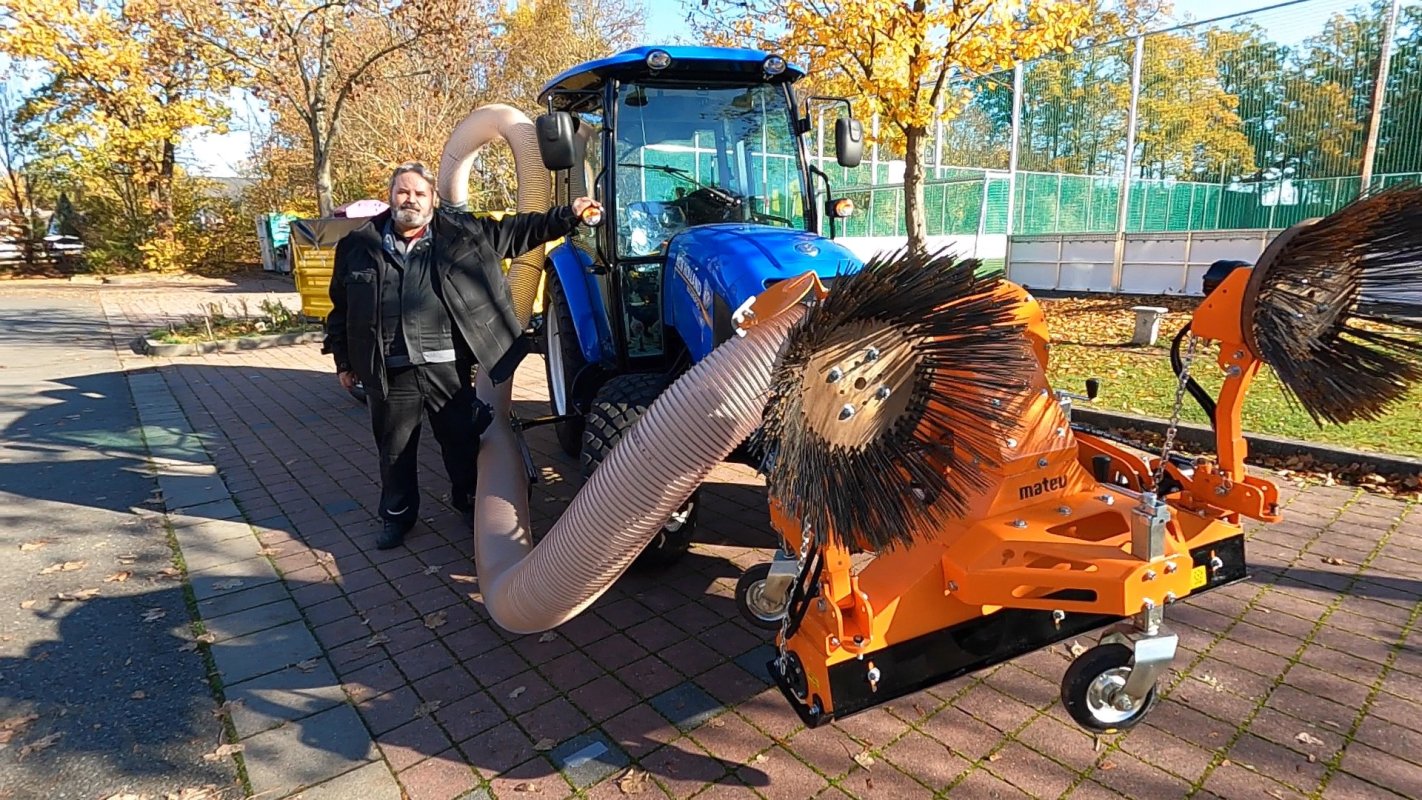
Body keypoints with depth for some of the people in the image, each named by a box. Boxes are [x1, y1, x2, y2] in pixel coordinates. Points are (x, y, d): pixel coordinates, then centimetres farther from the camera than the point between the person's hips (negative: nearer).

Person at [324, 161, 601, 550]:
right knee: (394, 449, 14)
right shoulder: (359, 246, 5)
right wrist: (344, 361, 11)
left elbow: (516, 231, 5)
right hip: (391, 373, 1)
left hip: (447, 367, 0)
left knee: (462, 441, 13)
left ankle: (469, 503, 36)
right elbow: (341, 308, 11)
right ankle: (397, 515, 34)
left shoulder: (463, 232, 2)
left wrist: (567, 215, -1)